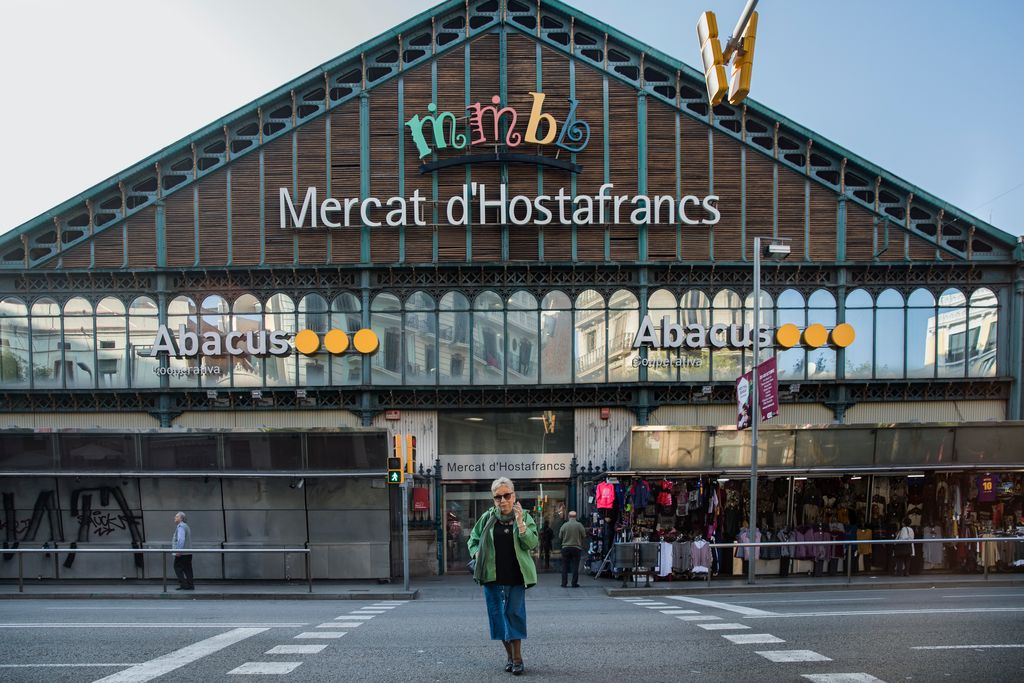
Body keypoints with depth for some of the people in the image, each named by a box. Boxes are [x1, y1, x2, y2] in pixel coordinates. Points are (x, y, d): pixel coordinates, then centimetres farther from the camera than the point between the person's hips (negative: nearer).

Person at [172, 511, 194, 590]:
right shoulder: (186, 526, 20)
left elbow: (181, 539, -22)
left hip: (181, 553, -9)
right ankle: (190, 585, 6)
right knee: (187, 569, 8)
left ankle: (183, 584, -8)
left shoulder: (180, 527, -11)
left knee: (178, 568, -3)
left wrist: (178, 550, -24)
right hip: (188, 553, 9)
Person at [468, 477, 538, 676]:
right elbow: (473, 539, 16)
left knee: (515, 613, -2)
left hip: (516, 577, -2)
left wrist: (520, 523, -21)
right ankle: (509, 655, 20)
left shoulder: (524, 517, 1)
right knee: (497, 614, 6)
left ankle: (517, 657, 5)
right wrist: (477, 554, -3)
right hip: (493, 576, 2)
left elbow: (532, 544, -10)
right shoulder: (487, 518, 3)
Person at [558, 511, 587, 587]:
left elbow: (560, 537, 3)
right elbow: (584, 536, -2)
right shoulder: (579, 525, -6)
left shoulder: (564, 525, -3)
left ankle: (564, 583, 8)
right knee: (575, 566, 4)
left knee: (565, 566, 8)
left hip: (566, 547, 1)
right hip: (576, 548, -1)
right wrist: (581, 543, 17)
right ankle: (574, 583, 2)